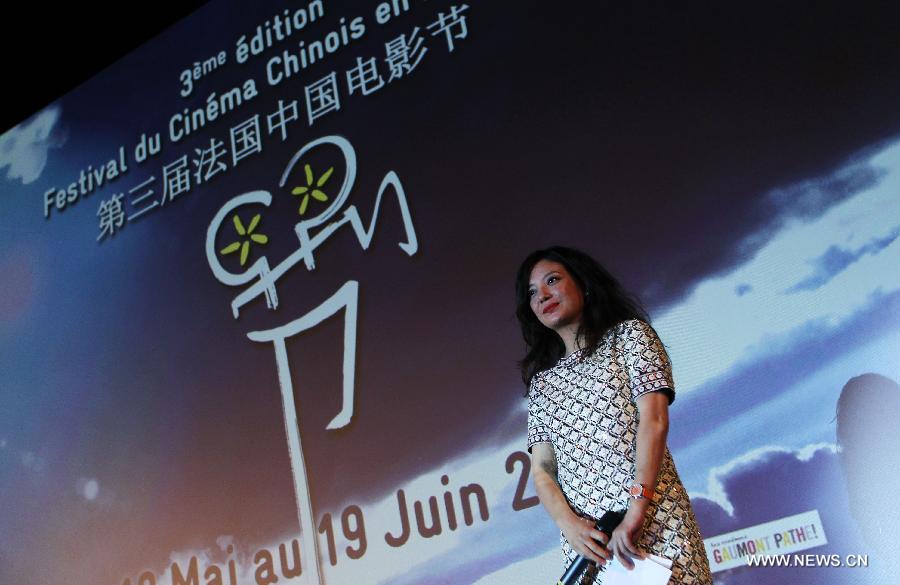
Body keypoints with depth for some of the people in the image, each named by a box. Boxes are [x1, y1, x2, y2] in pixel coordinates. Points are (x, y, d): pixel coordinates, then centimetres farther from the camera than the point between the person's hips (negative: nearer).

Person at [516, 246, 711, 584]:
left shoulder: (629, 334, 6)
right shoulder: (542, 381, 16)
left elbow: (654, 420, -7)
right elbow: (542, 469, 10)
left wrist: (636, 510, -16)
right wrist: (569, 524, -9)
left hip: (651, 522, -3)